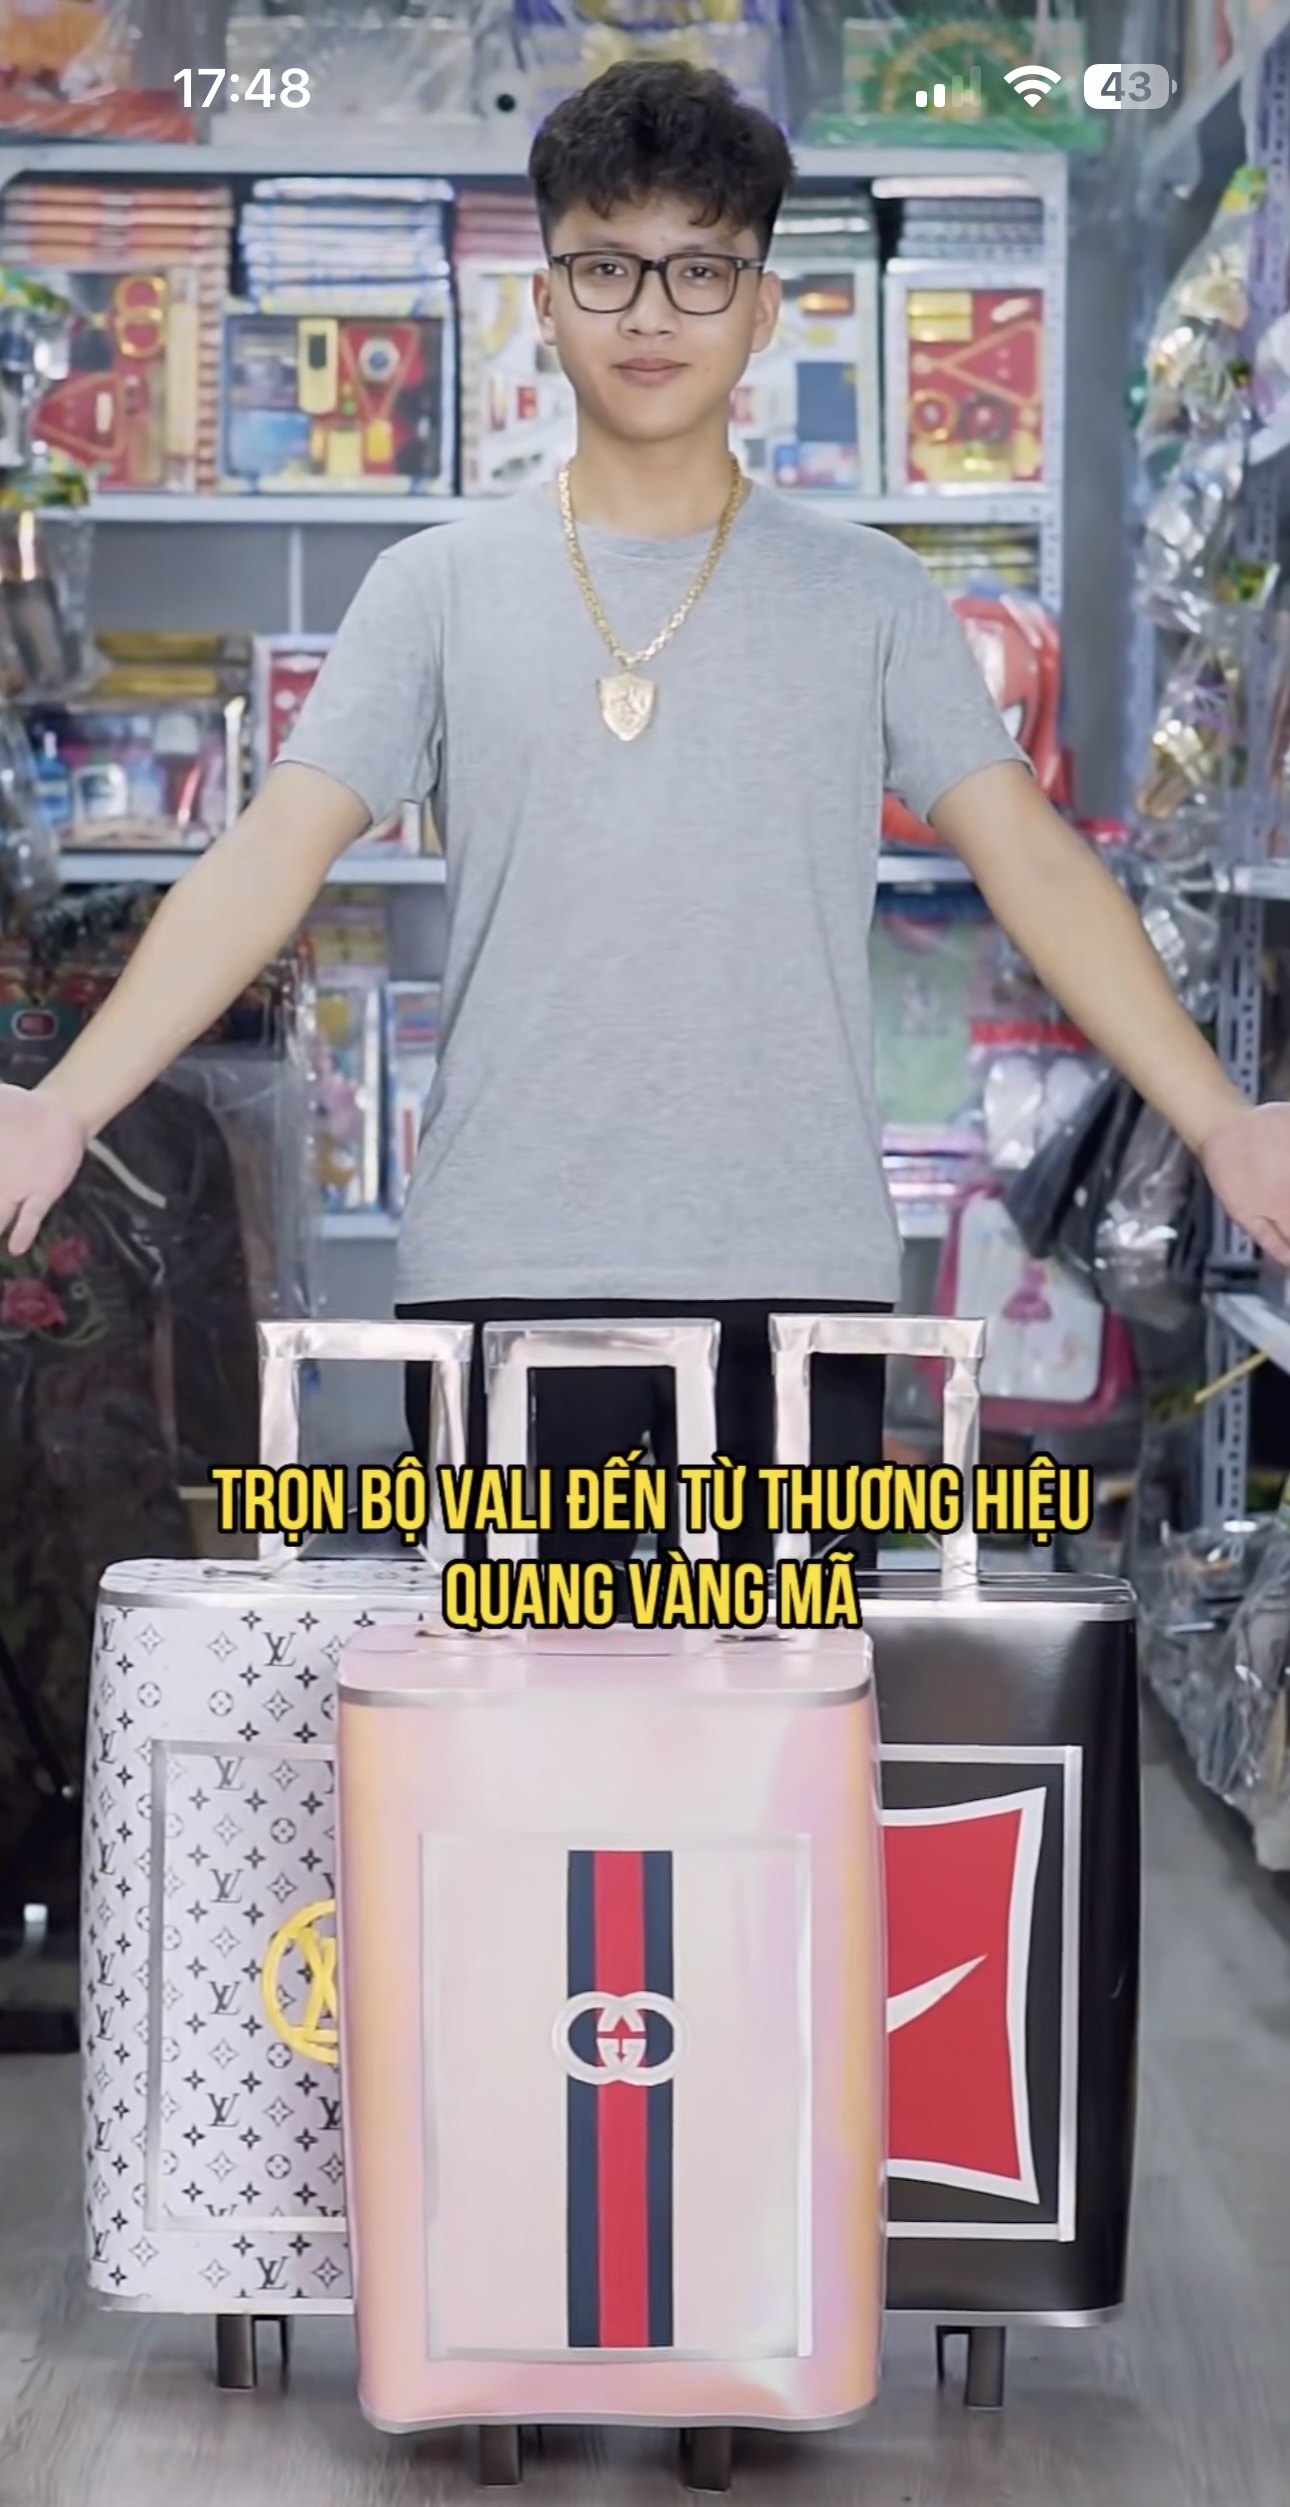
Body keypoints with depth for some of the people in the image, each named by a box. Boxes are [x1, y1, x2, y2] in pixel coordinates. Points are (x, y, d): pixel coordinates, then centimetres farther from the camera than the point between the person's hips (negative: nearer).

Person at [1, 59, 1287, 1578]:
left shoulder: (868, 599, 9)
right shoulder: (438, 587, 8)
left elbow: (1031, 861, 4)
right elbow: (271, 857, 2)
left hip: (799, 1279, 0)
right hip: (500, 1277, 0)